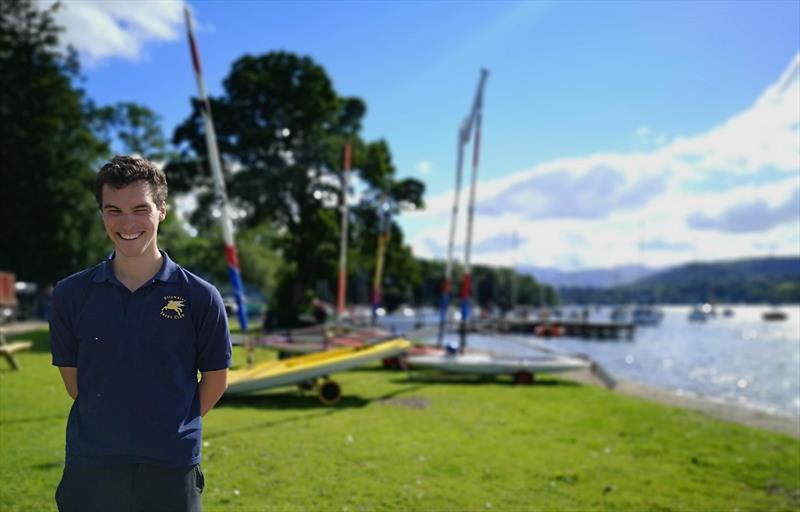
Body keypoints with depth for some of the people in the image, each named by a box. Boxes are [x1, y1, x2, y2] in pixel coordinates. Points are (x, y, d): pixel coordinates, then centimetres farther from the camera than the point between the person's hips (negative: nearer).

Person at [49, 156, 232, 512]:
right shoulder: (71, 294, -1)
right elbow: (70, 374, 9)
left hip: (172, 469, -1)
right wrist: (108, 424, 7)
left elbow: (215, 378, 2)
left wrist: (174, 426, 3)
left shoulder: (200, 296, -7)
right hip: (89, 469, 1)